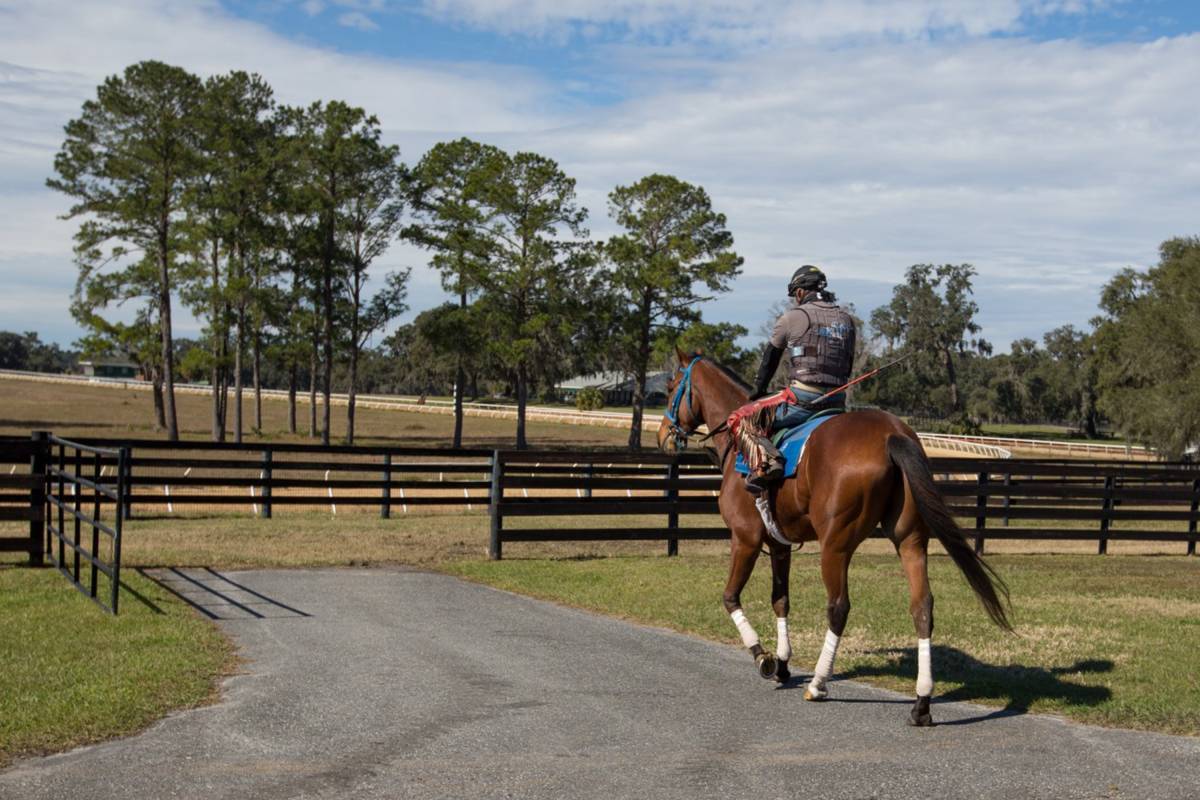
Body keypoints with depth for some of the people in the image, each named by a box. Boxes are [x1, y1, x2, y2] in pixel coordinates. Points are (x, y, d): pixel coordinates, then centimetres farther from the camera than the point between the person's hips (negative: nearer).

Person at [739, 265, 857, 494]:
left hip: (803, 398, -6)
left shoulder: (793, 317, 0)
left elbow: (770, 358, 10)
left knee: (747, 421, 1)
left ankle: (765, 461, -23)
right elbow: (848, 365, 20)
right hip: (837, 402, 6)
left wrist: (759, 390, 22)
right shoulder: (846, 319, 18)